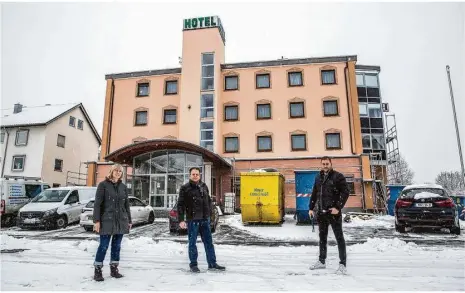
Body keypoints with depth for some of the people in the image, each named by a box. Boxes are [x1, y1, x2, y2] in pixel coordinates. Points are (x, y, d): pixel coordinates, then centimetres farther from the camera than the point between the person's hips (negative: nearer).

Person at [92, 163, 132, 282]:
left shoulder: (123, 186, 11)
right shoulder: (103, 185, -2)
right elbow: (97, 203, -7)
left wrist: (129, 221, 11)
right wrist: (96, 220, -14)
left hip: (121, 221, 4)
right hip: (107, 221, -4)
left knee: (117, 246, 10)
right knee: (103, 246, -1)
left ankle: (114, 269, 20)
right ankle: (97, 270, 13)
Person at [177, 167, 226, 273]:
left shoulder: (204, 186, 11)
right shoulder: (185, 188, -4)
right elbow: (180, 205, -7)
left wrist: (209, 214, 12)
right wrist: (181, 220, -14)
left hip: (205, 219, 5)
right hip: (192, 220, -5)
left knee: (209, 242, 10)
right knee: (192, 243, 6)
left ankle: (212, 263, 20)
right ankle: (193, 264, 20)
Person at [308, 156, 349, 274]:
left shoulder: (338, 176, -6)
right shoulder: (318, 178, 13)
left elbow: (345, 193, -11)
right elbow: (314, 194, 17)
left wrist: (338, 207, -17)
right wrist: (311, 208, 12)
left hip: (333, 212, -6)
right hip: (321, 212, 6)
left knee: (339, 237, 0)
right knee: (322, 237, 14)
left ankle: (342, 264, 7)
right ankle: (322, 261, 26)